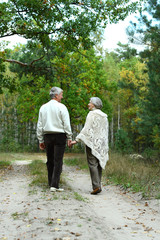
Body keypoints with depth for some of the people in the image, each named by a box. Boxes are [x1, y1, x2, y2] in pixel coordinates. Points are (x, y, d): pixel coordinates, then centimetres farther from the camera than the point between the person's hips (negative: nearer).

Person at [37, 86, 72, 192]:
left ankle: (51, 184, 17)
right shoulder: (61, 107, -5)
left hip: (47, 136, 5)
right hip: (59, 136, -5)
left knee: (50, 161, 11)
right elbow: (66, 124, -8)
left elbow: (40, 125, 12)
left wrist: (41, 140, 16)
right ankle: (54, 185, -9)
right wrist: (69, 137, -2)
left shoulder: (43, 107, 11)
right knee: (58, 161, -5)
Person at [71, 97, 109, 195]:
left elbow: (86, 129, -13)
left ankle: (96, 186, -16)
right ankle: (98, 186, 6)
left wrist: (76, 140, -11)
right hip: (102, 143, 7)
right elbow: (106, 132, 15)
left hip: (93, 142, -7)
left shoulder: (92, 114, -7)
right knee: (99, 164, 8)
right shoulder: (104, 116, 14)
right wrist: (105, 147, 20)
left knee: (93, 163, -8)